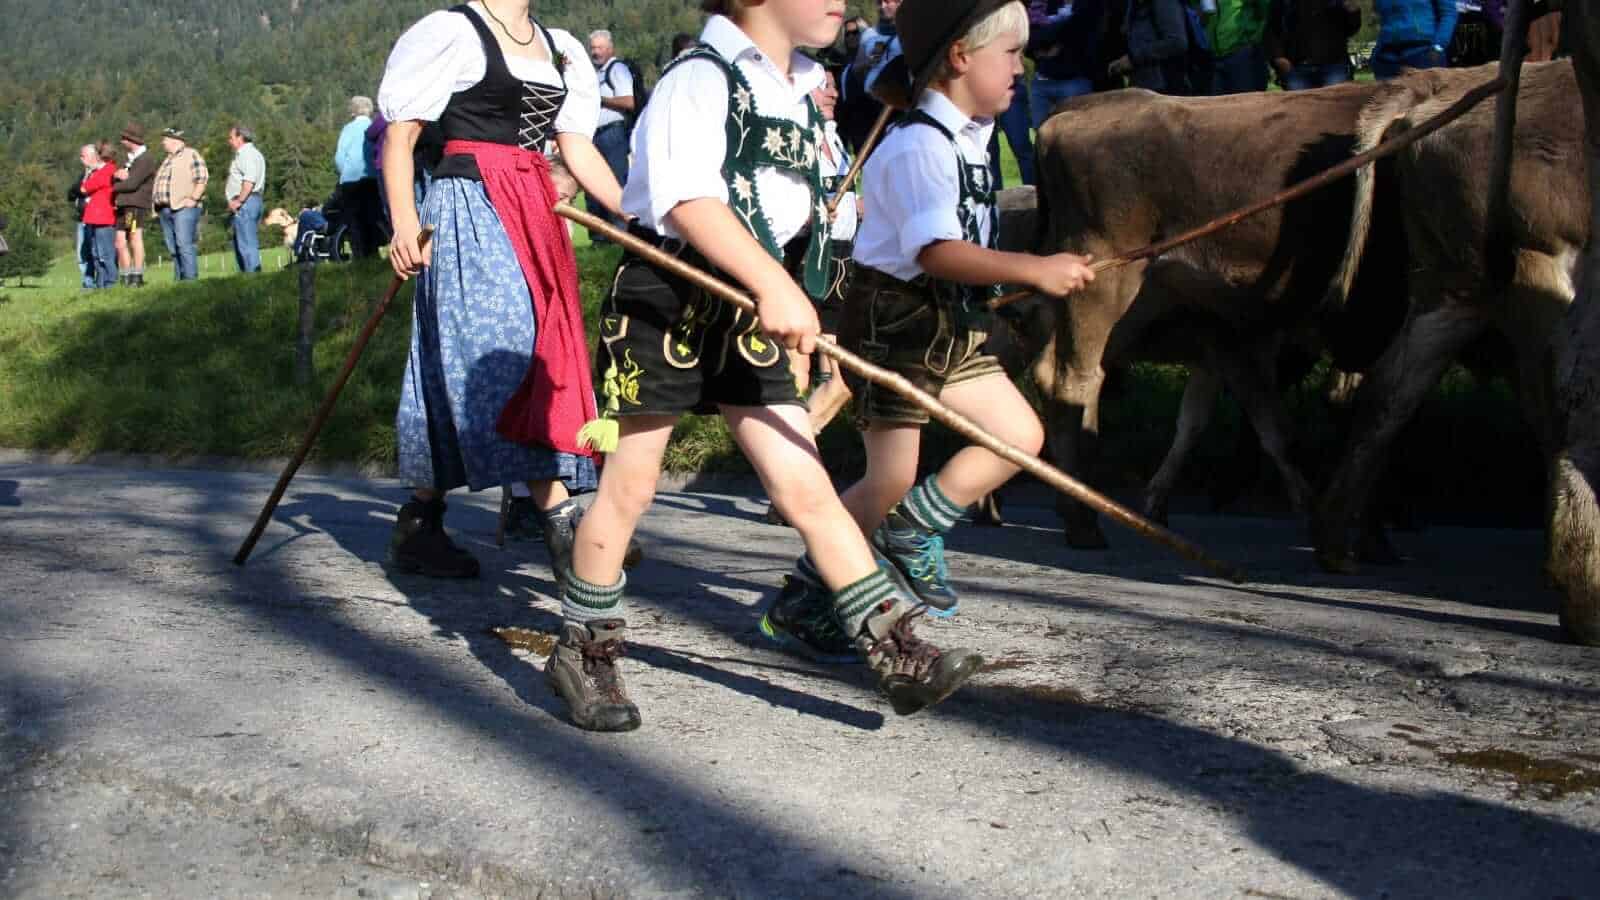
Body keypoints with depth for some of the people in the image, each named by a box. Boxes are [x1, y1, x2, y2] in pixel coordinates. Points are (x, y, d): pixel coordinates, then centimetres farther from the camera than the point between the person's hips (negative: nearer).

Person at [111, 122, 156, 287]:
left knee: (135, 237, -15)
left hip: (136, 205, -9)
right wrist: (119, 175, -7)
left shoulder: (146, 159, -6)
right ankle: (126, 280, 11)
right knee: (120, 242, 7)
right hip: (123, 205, 9)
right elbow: (115, 178, 16)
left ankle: (137, 277, -18)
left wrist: (115, 188, 2)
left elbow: (132, 183, -13)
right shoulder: (130, 159, 23)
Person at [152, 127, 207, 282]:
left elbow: (202, 178, -9)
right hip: (165, 209, 8)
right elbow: (160, 184, 26)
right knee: (173, 248, 4)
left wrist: (194, 198, -17)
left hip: (184, 207, -8)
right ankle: (180, 279, 6)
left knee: (185, 245, -15)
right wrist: (156, 207, 15)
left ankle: (190, 279, -17)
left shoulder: (191, 155, 0)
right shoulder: (167, 160, 25)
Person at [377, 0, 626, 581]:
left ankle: (418, 529, 15)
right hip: (470, 208, -7)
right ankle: (562, 524, -17)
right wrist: (405, 223, -15)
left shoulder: (560, 50, 17)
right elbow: (399, 137, -4)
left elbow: (579, 152, 13)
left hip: (534, 217, 7)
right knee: (516, 353, -14)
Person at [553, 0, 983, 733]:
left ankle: (899, 654, 0)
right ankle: (582, 653, 21)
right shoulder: (700, 81, -13)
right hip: (665, 305, -6)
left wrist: (788, 301, 21)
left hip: (750, 321, 6)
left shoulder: (801, 92, 12)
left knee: (807, 490, 1)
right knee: (627, 490, 5)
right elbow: (688, 199, -28)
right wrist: (773, 283, -37)